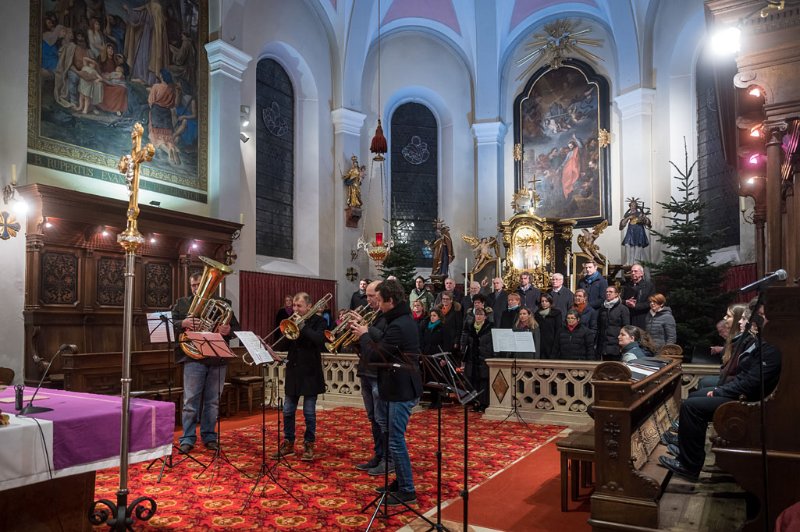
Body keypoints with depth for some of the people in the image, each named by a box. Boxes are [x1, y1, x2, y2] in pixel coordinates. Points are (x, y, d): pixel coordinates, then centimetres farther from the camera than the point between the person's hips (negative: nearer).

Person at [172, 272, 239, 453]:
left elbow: (236, 327, 7)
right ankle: (187, 438, 8)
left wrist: (228, 330, -15)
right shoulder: (182, 303, 10)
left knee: (213, 401, 9)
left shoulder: (222, 304, 11)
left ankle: (209, 436, 19)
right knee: (191, 401, -1)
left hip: (218, 359, 2)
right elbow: (170, 323, -1)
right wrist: (183, 323, -21)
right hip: (194, 358, -1)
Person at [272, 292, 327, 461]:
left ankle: (309, 445, 15)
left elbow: (320, 340, -23)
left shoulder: (318, 321, -5)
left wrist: (303, 327, -23)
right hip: (293, 371, 5)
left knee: (309, 412, 3)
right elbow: (283, 344, 7)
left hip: (310, 373, -5)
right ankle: (288, 443, 22)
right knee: (287, 411, 10)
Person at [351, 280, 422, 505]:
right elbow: (384, 347, 12)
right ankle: (401, 481, 30)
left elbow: (375, 356, -20)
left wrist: (363, 336, -5)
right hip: (402, 387, 11)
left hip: (402, 391, -11)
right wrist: (367, 333, 3)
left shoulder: (398, 326, -22)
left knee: (396, 440, -3)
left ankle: (407, 491, 6)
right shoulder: (404, 320, 12)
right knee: (396, 438, 19)